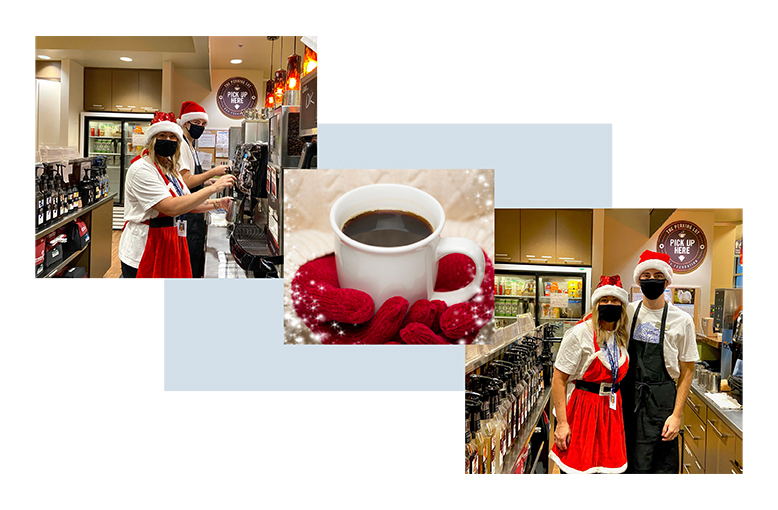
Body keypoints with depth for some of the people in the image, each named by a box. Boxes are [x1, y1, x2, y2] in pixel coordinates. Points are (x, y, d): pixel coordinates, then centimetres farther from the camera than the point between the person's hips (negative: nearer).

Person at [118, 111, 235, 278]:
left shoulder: (170, 169, 13)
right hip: (143, 252, -8)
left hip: (170, 246, 8)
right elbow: (172, 208, -27)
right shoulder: (141, 169, -16)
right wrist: (213, 188, -26)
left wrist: (216, 204, 0)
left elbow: (188, 204, 18)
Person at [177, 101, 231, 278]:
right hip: (186, 215, -11)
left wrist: (207, 182, 14)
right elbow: (185, 182, -22)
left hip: (195, 212, 11)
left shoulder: (191, 146, 18)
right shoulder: (181, 146, -15)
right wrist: (213, 172, -16)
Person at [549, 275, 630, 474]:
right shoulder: (579, 334, -13)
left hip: (612, 410, 6)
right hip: (583, 410, -6)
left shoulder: (623, 337, 7)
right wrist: (561, 423, -18)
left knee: (610, 467, 8)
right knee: (577, 468, 0)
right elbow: (559, 380, -14)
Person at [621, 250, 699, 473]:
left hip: (660, 399, -2)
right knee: (625, 462, 9)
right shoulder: (627, 312, 4)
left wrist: (677, 415, -6)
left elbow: (687, 371, 0)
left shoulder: (682, 320, -2)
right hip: (626, 396, 2)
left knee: (661, 466, -2)